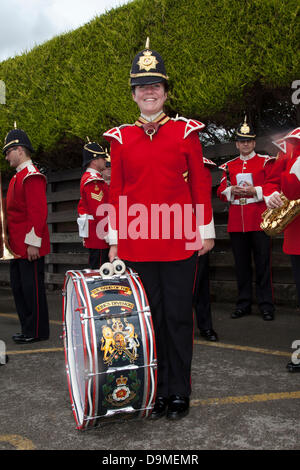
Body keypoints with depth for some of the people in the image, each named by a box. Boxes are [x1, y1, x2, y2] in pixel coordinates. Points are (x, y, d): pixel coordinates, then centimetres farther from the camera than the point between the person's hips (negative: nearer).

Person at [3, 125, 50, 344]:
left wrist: (33, 243, -22)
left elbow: (38, 212, -21)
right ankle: (28, 329, 24)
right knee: (19, 287, 14)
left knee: (32, 288, -1)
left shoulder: (32, 176, -14)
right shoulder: (19, 177, 18)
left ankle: (38, 332, 10)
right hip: (17, 247, 10)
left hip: (30, 246, -10)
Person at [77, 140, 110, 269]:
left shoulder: (87, 178, 18)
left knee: (94, 266, 14)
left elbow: (82, 206, 24)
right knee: (98, 269, -6)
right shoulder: (94, 181, -16)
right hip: (99, 237, -11)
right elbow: (99, 212, -22)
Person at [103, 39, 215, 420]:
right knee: (149, 316, 8)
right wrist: (115, 241, 5)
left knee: (177, 315, 5)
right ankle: (157, 390, 23)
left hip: (180, 240, -1)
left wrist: (206, 231, 1)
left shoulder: (186, 132, 4)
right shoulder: (120, 138, 7)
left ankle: (179, 391, 20)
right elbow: (117, 192, 8)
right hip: (138, 243, 1)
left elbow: (200, 184, 4)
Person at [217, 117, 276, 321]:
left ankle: (266, 305, 8)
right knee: (242, 265, 9)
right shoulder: (229, 166, 14)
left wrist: (255, 191, -16)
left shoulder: (265, 162, 4)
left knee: (263, 264, 0)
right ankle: (244, 304, 18)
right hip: (236, 223, 3)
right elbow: (221, 191, 12)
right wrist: (231, 191, -8)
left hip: (259, 221, -3)